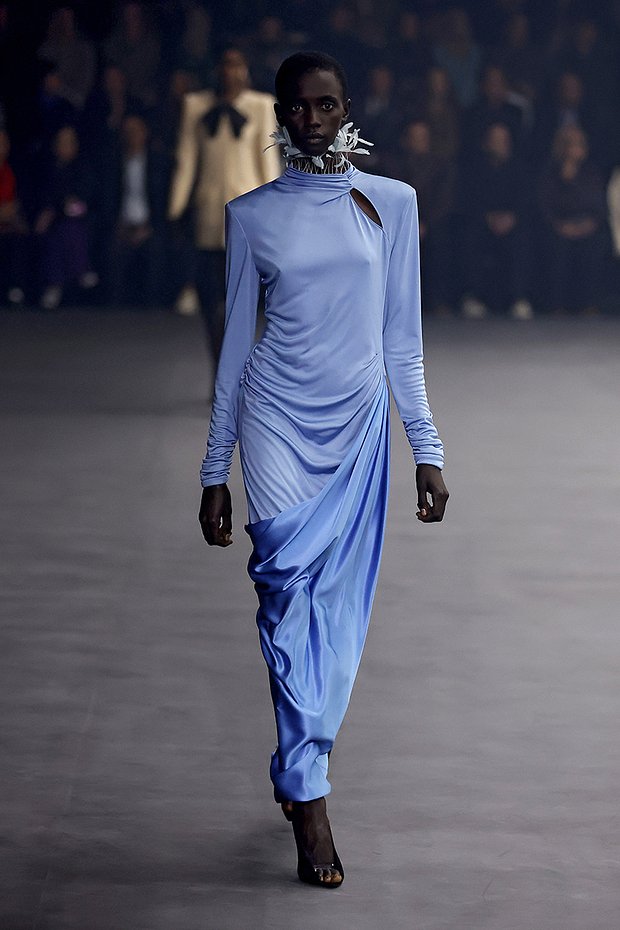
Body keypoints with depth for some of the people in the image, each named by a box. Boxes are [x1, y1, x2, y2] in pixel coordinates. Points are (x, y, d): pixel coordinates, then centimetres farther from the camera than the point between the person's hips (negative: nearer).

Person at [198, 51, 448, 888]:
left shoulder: (391, 203, 6)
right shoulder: (253, 215, 4)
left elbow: (401, 339, 8)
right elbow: (236, 341, 8)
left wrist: (427, 448, 4)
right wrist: (215, 470, 8)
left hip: (357, 422, 2)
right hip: (276, 416, -2)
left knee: (338, 607, 1)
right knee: (288, 577, -19)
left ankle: (298, 772, 18)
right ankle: (309, 796, -20)